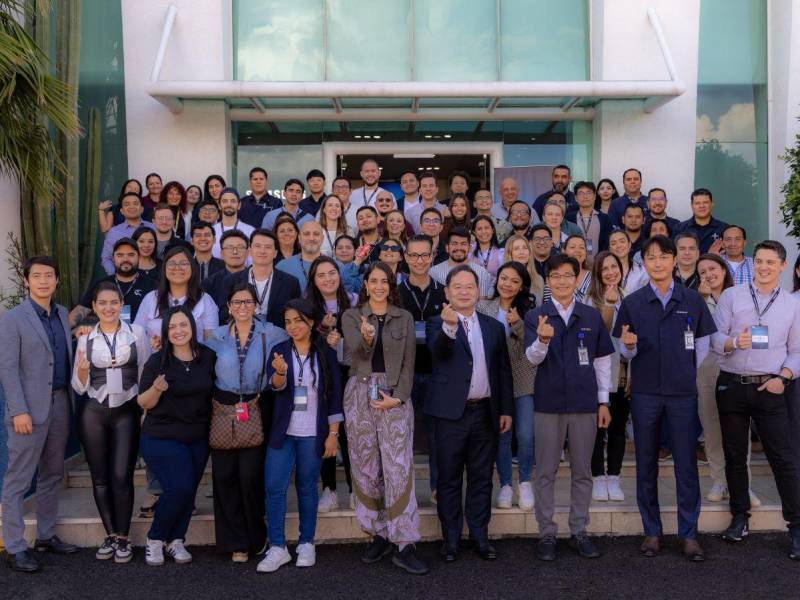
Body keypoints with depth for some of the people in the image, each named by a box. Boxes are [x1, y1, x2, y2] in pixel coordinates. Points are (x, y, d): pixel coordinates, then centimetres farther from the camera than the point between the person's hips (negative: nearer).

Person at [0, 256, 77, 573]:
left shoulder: (63, 314, 11)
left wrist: (72, 399, 7)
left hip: (60, 403, 6)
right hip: (30, 407, -6)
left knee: (52, 474, 14)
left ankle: (46, 536, 25)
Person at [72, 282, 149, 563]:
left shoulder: (136, 332, -1)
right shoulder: (86, 338, 3)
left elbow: (146, 373, 5)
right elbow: (79, 387, 3)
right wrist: (82, 370, -17)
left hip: (126, 412, -2)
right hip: (93, 413, 2)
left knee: (122, 476, -5)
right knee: (100, 477, 7)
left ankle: (123, 538, 8)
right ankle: (110, 535, 21)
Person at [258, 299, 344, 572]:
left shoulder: (326, 353, -1)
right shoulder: (279, 350, 2)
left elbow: (335, 396, 0)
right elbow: (276, 385, -12)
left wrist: (333, 434, -4)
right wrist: (280, 372, -35)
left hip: (312, 434, -1)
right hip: (282, 432, 1)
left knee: (307, 488, 8)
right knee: (274, 488, -3)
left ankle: (306, 544, 21)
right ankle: (277, 548, 6)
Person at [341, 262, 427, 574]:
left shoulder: (404, 318, 7)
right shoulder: (351, 316, 5)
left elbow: (408, 363, 4)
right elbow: (357, 350, -14)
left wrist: (398, 397, -9)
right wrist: (366, 337, -36)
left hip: (396, 397, -1)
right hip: (360, 395, 1)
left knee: (399, 468, -7)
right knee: (365, 468, 6)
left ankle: (405, 546, -4)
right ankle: (378, 535, 19)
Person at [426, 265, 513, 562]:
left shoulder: (494, 327, 11)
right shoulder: (437, 324, 0)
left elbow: (504, 371, 12)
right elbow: (438, 351, -22)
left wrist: (506, 409, 7)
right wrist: (449, 325, -41)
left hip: (485, 412, 3)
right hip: (452, 412, -3)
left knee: (482, 478, 10)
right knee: (449, 479, 6)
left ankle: (480, 536, 22)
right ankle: (451, 538, 18)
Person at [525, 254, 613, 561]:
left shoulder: (592, 316, 5)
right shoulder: (535, 317, -1)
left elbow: (602, 361, 8)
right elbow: (532, 358, -11)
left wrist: (604, 401, 5)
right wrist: (542, 339, -32)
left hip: (585, 403, 2)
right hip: (548, 403, -1)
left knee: (582, 472, 10)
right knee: (546, 473, 6)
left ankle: (579, 532, 23)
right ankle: (547, 534, 17)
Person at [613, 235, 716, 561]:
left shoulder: (693, 300, 2)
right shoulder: (632, 302, 2)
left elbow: (702, 345, 8)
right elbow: (626, 352, 4)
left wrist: (689, 375, 5)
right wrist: (629, 345, -17)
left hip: (683, 393, 0)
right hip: (645, 393, 1)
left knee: (686, 464, 2)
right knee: (646, 464, 7)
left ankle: (689, 534, 13)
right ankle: (652, 531, 19)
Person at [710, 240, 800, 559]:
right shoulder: (730, 296, 5)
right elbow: (716, 338, -2)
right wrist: (734, 343, -23)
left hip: (769, 389, 0)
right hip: (732, 386, 0)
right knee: (734, 455, 10)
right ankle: (739, 516, 24)